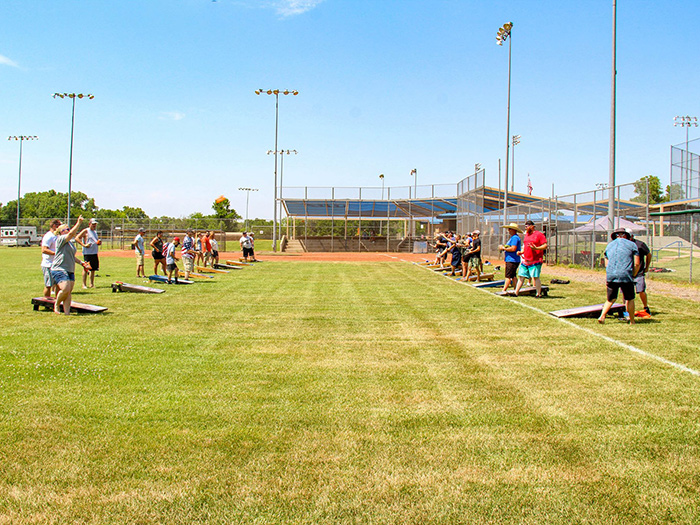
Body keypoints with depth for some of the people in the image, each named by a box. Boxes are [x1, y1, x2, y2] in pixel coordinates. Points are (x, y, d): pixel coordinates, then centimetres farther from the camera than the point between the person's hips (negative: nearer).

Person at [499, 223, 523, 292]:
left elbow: (513, 248, -23)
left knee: (508, 276, -11)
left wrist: (504, 248, -13)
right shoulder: (513, 237, 20)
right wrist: (503, 247, 9)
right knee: (513, 276, 14)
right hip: (510, 260, 11)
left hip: (512, 260, -11)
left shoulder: (515, 238, -14)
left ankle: (504, 290, -13)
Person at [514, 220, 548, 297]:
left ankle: (539, 294, 1)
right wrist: (521, 252, 10)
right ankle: (516, 292, 10)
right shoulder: (526, 234, 18)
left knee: (535, 277, -8)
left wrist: (536, 248, -23)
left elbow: (545, 246, -9)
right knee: (521, 276, 6)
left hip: (535, 261, -7)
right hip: (525, 260, 7)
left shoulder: (539, 234, -4)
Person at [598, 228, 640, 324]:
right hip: (626, 276, -3)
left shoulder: (609, 245, 18)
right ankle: (632, 321, 15)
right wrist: (633, 276, 14)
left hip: (611, 276, 3)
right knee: (630, 299, 11)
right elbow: (637, 264, 2)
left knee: (611, 299, 15)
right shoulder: (632, 245, 8)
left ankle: (602, 316, 0)